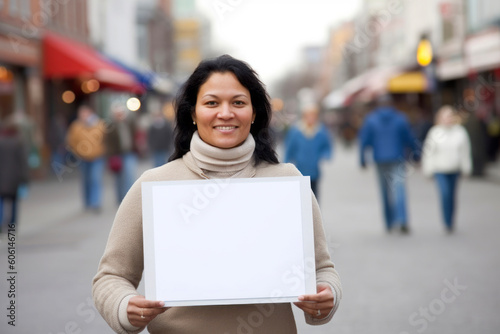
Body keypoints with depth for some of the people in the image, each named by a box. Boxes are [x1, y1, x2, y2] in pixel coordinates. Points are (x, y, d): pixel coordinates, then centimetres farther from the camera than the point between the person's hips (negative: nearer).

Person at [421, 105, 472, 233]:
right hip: (440, 169, -3)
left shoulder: (460, 132, -2)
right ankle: (447, 224, -11)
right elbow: (428, 152, -2)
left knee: (452, 196, 12)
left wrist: (466, 168, 8)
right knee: (445, 194, -16)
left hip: (455, 169, 3)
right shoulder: (434, 133, -8)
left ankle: (451, 223, 26)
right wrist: (428, 170, -1)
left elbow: (465, 151, 5)